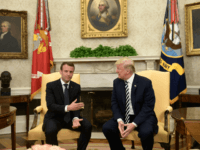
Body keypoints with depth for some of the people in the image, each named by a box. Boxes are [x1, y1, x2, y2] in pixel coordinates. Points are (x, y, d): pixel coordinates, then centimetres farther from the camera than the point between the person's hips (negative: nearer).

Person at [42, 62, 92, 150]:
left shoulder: (76, 87, 4)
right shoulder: (51, 86, -6)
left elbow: (76, 106, -2)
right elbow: (50, 105, -18)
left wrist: (75, 118, -25)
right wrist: (68, 108, -35)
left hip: (70, 118, 3)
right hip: (55, 118, -3)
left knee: (88, 126, -22)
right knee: (50, 130, -35)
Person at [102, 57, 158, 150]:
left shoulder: (145, 82, -12)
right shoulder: (116, 82, 2)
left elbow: (148, 106, -14)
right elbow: (114, 103, 3)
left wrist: (134, 124, -24)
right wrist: (119, 120, -15)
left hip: (143, 116, -4)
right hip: (123, 117, 4)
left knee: (146, 132, -34)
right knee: (106, 127, -20)